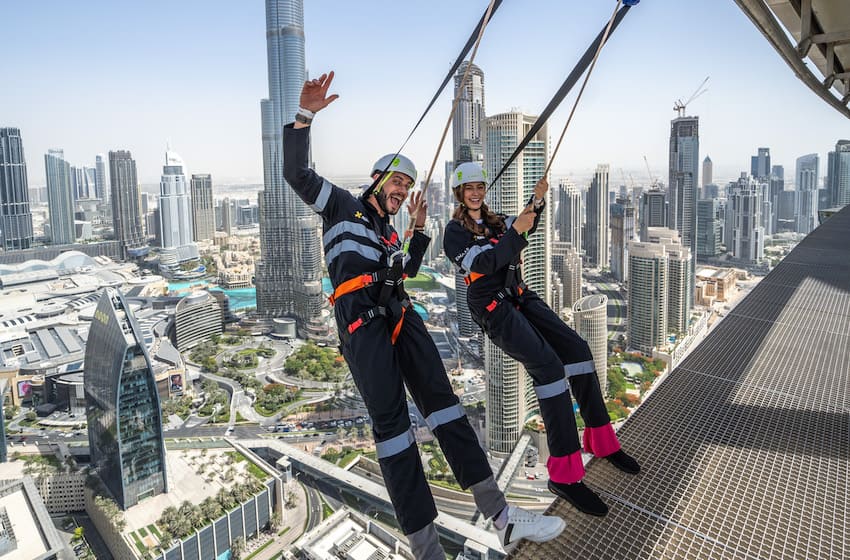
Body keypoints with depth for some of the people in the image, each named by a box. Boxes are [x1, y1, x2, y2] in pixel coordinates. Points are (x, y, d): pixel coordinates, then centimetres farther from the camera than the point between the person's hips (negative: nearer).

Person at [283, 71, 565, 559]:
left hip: (399, 313, 7)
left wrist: (419, 229, 33)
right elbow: (297, 174, 4)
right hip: (361, 319, -6)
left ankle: (501, 515, -1)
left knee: (440, 397, -3)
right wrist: (305, 116, -6)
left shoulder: (390, 233, 33)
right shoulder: (341, 204, 16)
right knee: (391, 420, -13)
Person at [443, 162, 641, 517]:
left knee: (576, 348, -6)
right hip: (493, 308, -7)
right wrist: (515, 231, -27)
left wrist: (537, 200, -18)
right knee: (548, 367, -24)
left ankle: (601, 440, 10)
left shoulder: (494, 220, 18)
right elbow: (483, 264, -18)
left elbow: (525, 227, -1)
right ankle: (564, 474, -18)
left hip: (520, 297, 7)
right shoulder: (455, 231, -2)